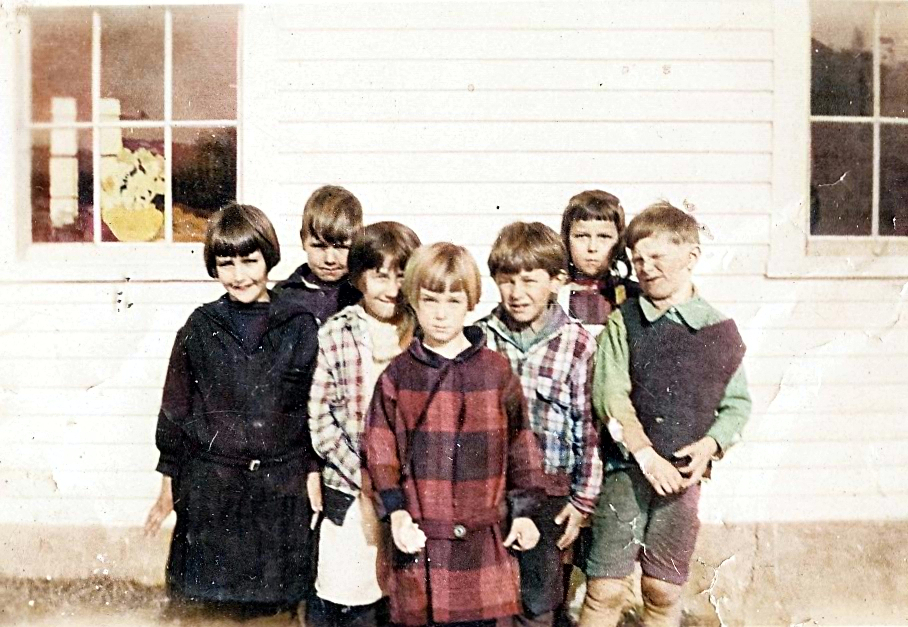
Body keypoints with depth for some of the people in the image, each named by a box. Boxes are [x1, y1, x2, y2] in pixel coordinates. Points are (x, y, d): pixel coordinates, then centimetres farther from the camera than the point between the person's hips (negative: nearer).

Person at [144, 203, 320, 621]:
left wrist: (313, 477, 2)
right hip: (209, 488, 0)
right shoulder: (200, 328, 1)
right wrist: (169, 484, 8)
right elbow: (176, 407, 6)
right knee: (202, 603, 6)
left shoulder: (300, 328, 0)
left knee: (269, 606, 8)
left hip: (281, 491, 0)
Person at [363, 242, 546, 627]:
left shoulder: (496, 371, 1)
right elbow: (380, 448, 2)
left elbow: (519, 444, 6)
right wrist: (396, 511, -6)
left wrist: (523, 510, 5)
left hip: (482, 535, 0)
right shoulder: (398, 375, 1)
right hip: (421, 533, 0)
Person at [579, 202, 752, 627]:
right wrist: (646, 454, -16)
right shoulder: (623, 322, 0)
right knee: (605, 589, -1)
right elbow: (610, 394, -8)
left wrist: (710, 444, -7)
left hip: (683, 473, 2)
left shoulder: (719, 330, 4)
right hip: (626, 468, -1)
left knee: (664, 592, 11)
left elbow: (737, 403, 10)